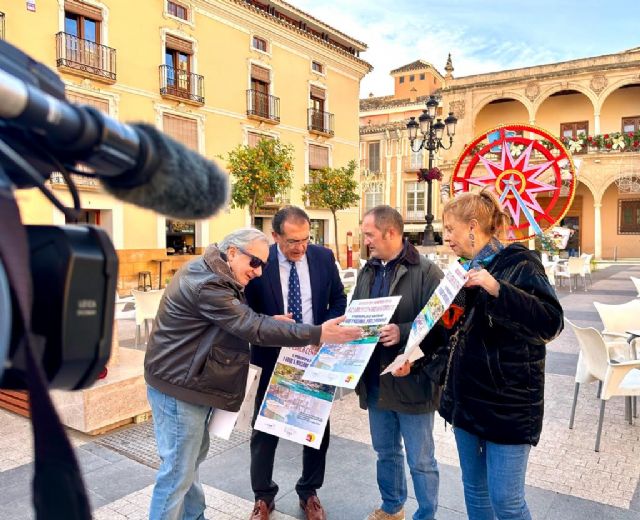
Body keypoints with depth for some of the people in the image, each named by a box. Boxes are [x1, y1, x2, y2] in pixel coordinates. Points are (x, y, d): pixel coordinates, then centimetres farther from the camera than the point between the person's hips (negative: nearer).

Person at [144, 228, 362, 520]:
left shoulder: (213, 274, 6)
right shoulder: (207, 284, -26)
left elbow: (239, 320, 16)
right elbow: (252, 328, -28)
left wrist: (268, 322, -3)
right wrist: (318, 334, -29)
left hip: (189, 382, 11)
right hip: (178, 386, -11)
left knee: (192, 457, 23)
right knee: (178, 470, 2)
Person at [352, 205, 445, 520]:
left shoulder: (426, 272, -12)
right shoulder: (367, 272, 9)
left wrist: (403, 332, -29)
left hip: (412, 381, -6)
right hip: (376, 379, 7)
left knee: (420, 460, 9)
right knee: (385, 452, 22)